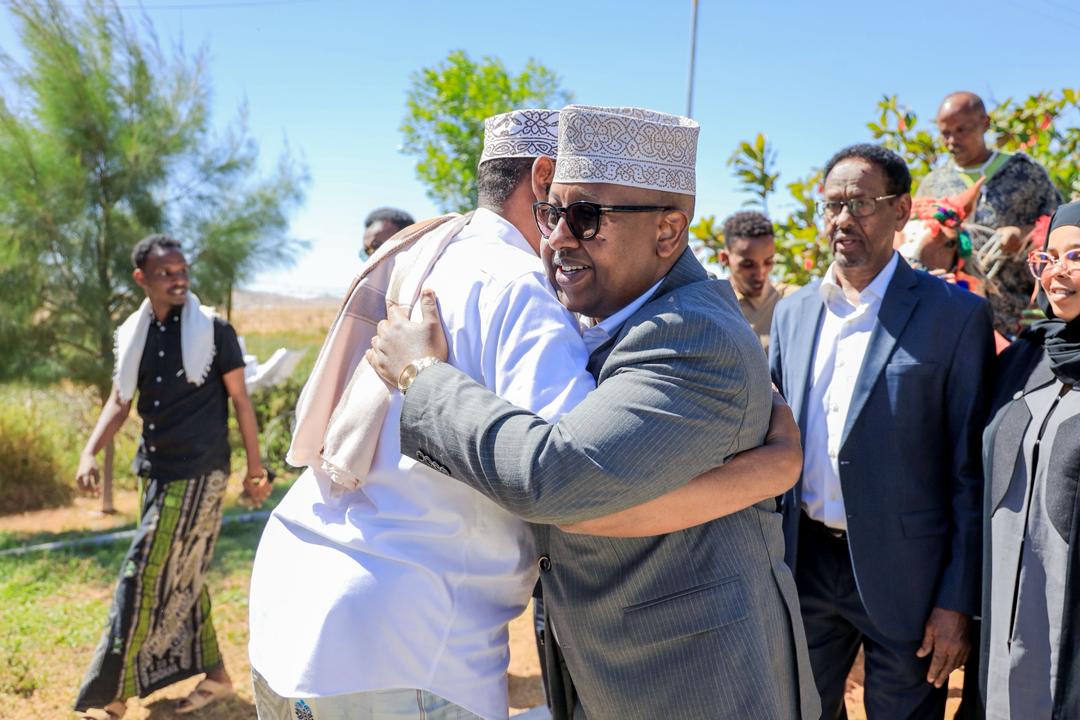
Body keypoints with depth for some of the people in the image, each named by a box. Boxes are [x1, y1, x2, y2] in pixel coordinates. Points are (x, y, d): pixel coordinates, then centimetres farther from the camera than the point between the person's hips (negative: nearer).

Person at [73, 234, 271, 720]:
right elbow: (120, 401, 11)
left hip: (197, 474, -6)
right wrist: (90, 452, -5)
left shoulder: (212, 329, -8)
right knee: (181, 580, 13)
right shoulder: (132, 334, 7)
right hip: (155, 470, 6)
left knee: (144, 581, -4)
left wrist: (255, 468, -6)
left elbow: (240, 399, -5)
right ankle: (214, 675, 26)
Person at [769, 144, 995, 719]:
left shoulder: (955, 315, -8)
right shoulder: (792, 312, 6)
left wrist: (957, 601, -10)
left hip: (903, 575, -4)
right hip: (804, 564, 4)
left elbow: (970, 470, -8)